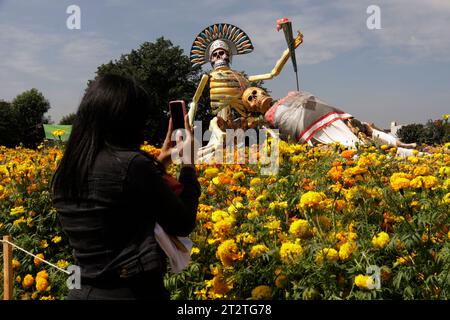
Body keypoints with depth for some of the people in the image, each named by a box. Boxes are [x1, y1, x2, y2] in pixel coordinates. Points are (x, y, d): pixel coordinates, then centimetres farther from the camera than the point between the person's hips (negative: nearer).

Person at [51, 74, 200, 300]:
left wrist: (158, 163, 15)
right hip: (135, 291, -6)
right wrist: (188, 163, 1)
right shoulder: (131, 163, -20)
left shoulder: (65, 171, 3)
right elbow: (182, 225, -9)